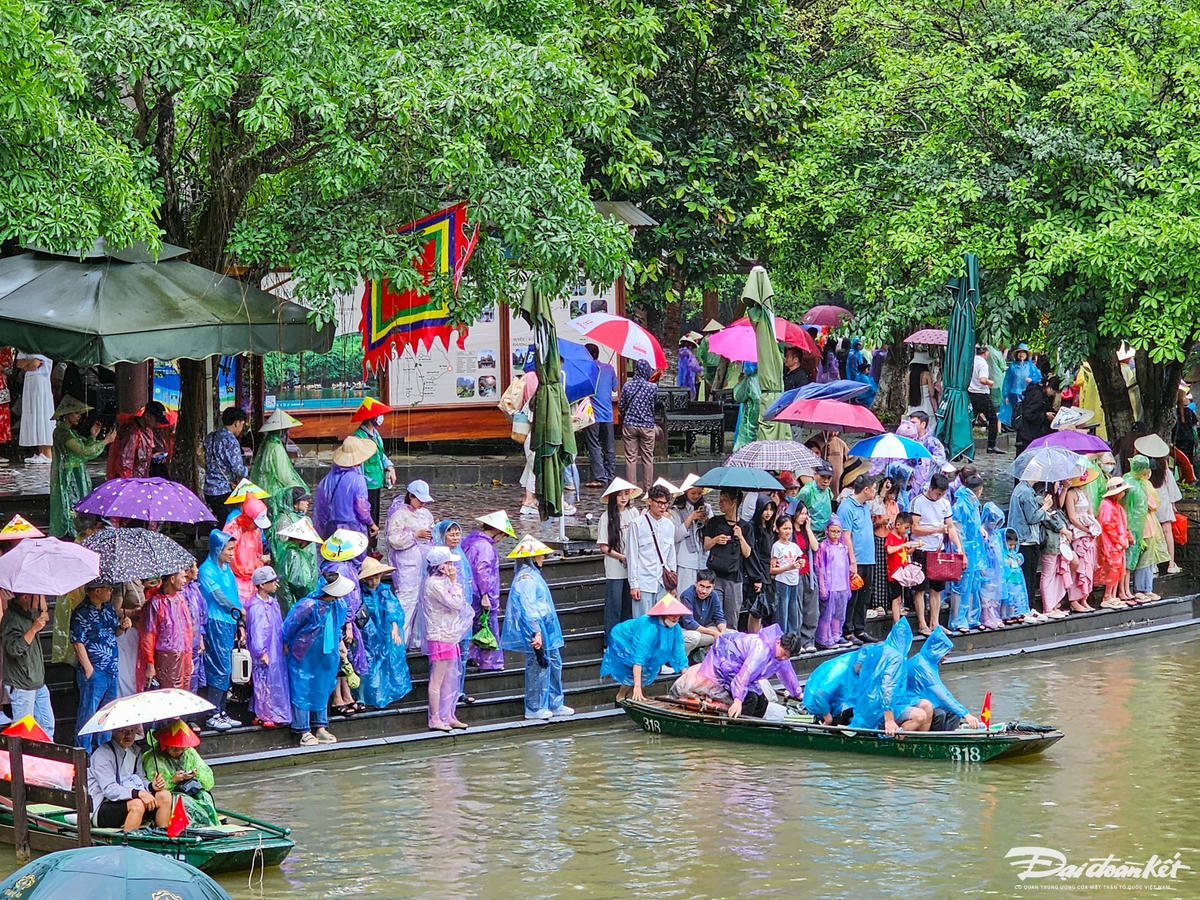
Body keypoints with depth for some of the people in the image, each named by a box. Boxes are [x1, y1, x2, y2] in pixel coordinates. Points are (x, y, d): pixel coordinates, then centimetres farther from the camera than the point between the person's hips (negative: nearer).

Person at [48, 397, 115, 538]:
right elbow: (83, 452, -21)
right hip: (68, 480, -10)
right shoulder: (61, 432, -15)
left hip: (77, 478, 10)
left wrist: (93, 436, 8)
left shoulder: (71, 432, 15)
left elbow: (86, 455, 15)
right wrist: (105, 441, -14)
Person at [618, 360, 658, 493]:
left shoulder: (628, 385, -4)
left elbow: (620, 406, 3)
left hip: (629, 425, 1)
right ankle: (648, 488, 10)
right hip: (647, 426, -1)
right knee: (648, 458, 7)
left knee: (630, 458, 4)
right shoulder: (653, 387, -9)